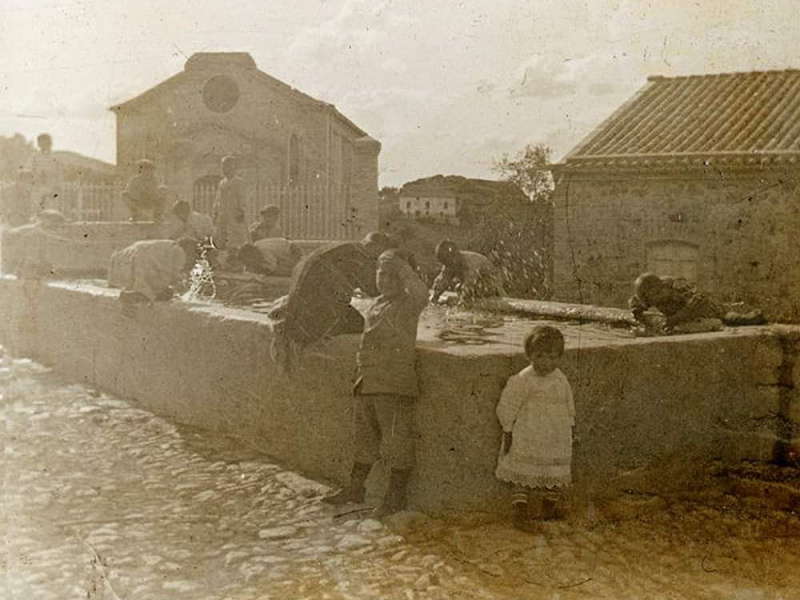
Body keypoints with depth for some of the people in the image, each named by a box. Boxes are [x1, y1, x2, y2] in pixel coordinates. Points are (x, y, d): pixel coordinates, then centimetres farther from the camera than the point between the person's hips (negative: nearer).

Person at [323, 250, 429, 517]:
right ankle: (355, 488, 31)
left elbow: (421, 293, -33)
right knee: (365, 437, 19)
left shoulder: (408, 304, -9)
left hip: (395, 386, -8)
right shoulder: (376, 305, 15)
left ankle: (396, 497, 9)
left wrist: (398, 262, -27)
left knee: (397, 442, -1)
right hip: (368, 383, 8)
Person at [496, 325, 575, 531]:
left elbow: (568, 408, 16)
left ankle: (548, 508, 34)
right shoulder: (522, 380, -14)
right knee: (524, 477, -4)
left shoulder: (561, 381, 3)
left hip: (556, 442, 6)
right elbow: (507, 408, -10)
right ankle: (520, 514, 1)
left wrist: (567, 433, 18)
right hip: (527, 442, -6)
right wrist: (507, 434, -8)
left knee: (554, 478, 16)